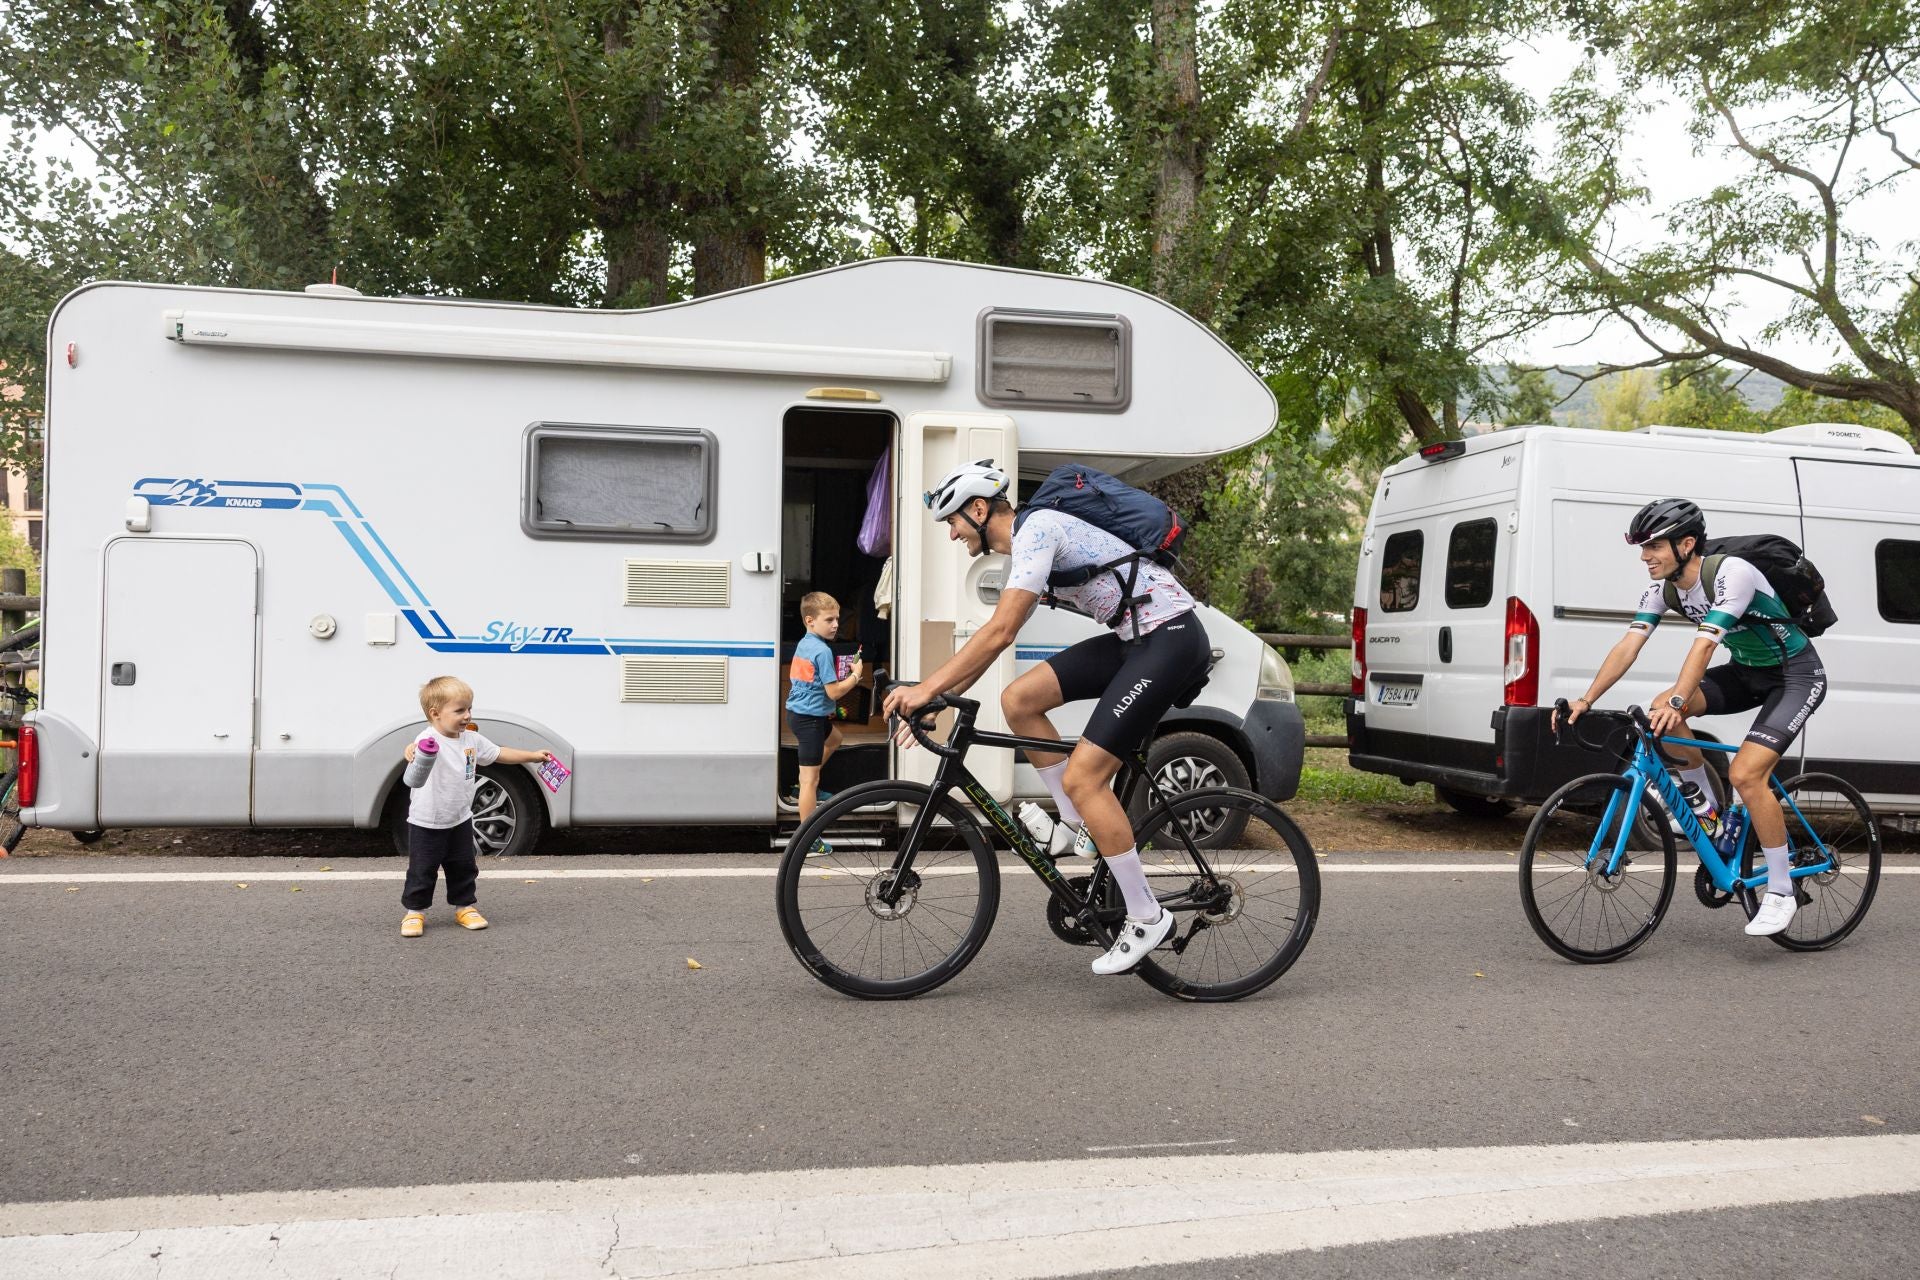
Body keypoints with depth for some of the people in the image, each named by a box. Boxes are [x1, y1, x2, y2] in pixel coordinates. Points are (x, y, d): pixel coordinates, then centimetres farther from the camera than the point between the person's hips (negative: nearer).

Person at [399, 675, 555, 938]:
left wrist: (533, 756, 16)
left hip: (460, 820, 6)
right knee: (422, 870, 4)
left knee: (463, 868, 15)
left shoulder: (471, 739, 0)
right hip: (426, 824, -6)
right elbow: (416, 749, -47)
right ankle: (414, 912, 19)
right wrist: (412, 750, -72)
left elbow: (498, 754, 15)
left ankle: (464, 907, 30)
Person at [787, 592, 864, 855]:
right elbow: (834, 692, -20)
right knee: (809, 779, -5)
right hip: (810, 718, -10)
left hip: (796, 712, 10)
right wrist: (855, 675, -6)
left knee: (834, 737, 36)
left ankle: (810, 784, 36)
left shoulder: (803, 644, 9)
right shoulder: (822, 651, -19)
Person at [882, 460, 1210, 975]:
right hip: (1134, 640, 10)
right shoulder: (1023, 548, 16)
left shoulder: (1036, 529, -15)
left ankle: (1147, 918, -2)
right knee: (1019, 700, 0)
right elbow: (994, 635, 19)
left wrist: (925, 689, -20)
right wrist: (935, 696, 12)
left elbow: (999, 633, -23)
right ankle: (1081, 827, 11)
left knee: (1081, 776, -13)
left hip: (1171, 638, -10)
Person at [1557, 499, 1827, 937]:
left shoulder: (1731, 573, -29)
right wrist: (1585, 700, -25)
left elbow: (1704, 644, -40)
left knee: (1744, 774, -23)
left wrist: (1676, 704, -51)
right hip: (1746, 671, 7)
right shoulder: (1663, 586, -7)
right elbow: (1628, 646, -14)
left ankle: (1781, 892, -8)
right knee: (1660, 713, -18)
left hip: (1796, 676, -7)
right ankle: (1709, 806, 5)